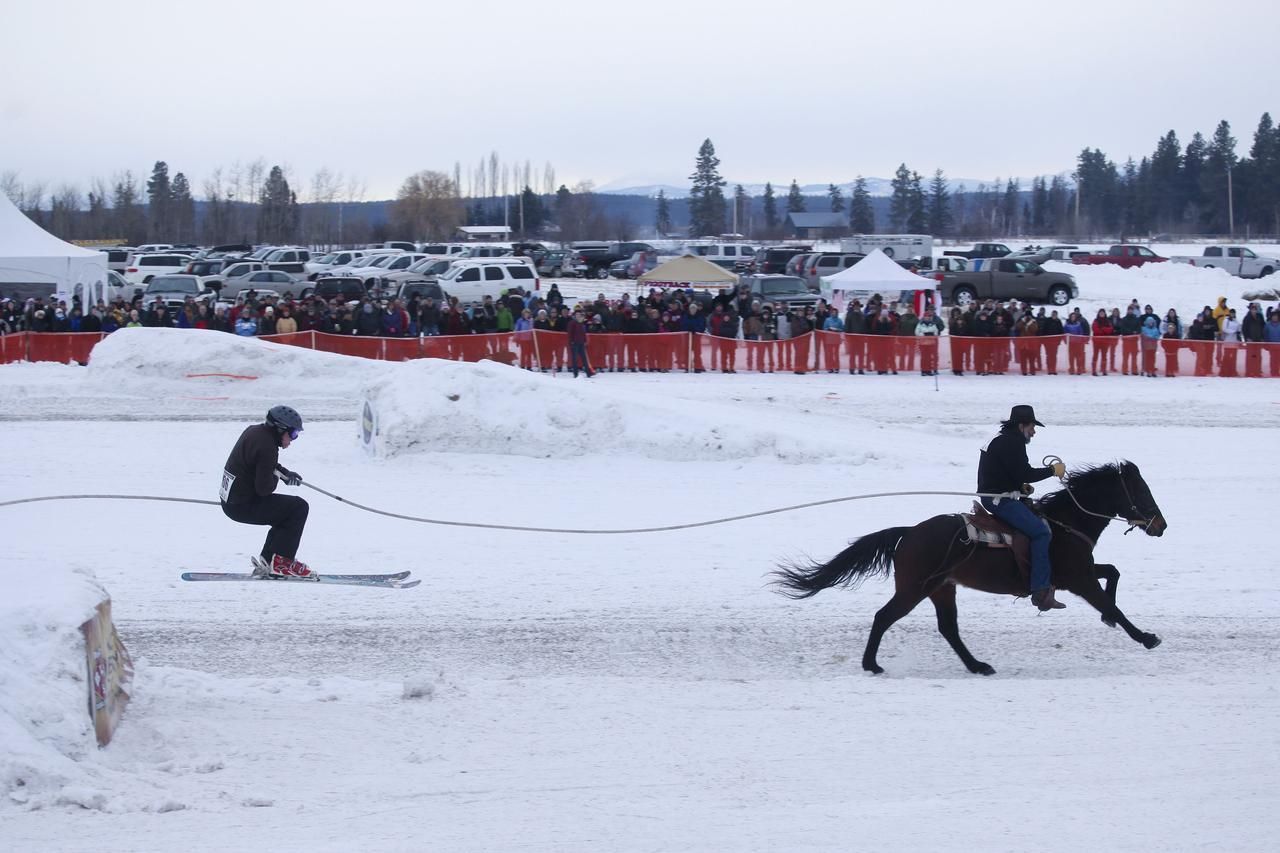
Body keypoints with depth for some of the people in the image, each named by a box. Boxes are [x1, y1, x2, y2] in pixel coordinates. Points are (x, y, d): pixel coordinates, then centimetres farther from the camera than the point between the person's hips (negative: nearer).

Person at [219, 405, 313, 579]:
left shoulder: (253, 431, 6)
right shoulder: (267, 446, -24)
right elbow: (264, 488, -23)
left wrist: (284, 473, 11)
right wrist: (280, 476, -2)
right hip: (243, 506, -10)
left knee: (286, 512, 23)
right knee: (299, 508, -9)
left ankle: (266, 560, 19)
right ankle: (280, 562, -6)